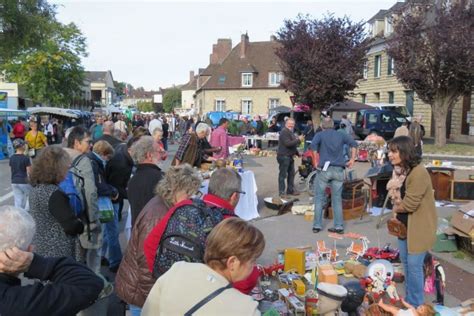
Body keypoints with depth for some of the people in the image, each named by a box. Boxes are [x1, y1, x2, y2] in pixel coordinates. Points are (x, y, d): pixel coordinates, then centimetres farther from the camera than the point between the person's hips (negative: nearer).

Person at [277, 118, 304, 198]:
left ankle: (290, 190, 26)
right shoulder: (284, 132, -15)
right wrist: (298, 140, -24)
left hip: (290, 156, 10)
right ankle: (282, 192, -1)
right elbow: (288, 143, -26)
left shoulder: (291, 132, 19)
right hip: (283, 156, -10)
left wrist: (297, 153, 21)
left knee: (291, 174, 16)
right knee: (283, 175, -5)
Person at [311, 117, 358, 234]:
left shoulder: (320, 135, 4)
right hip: (338, 170, 2)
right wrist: (352, 159, 5)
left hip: (324, 169, -2)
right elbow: (353, 143, 3)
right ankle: (339, 226, 10)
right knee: (337, 199, 9)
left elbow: (313, 145, -15)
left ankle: (317, 225, 10)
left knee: (319, 198, 8)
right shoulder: (341, 135, 12)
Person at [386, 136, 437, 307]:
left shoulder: (418, 173, -25)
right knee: (405, 262, 18)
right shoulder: (399, 170, 4)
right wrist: (396, 210, -4)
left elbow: (409, 204, -24)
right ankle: (409, 299, 35)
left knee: (414, 265, -1)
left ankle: (416, 305, 16)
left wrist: (396, 208, -6)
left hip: (418, 227, -9)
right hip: (404, 224, 9)